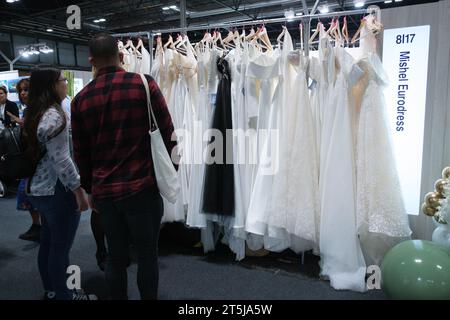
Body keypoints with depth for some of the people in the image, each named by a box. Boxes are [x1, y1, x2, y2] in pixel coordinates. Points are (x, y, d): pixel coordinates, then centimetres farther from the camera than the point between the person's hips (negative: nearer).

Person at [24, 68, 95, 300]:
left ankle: (51, 290, 33)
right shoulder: (53, 115, -18)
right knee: (61, 246, 2)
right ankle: (63, 295, 16)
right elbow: (61, 160, -22)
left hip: (39, 187, 10)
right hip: (56, 190, -10)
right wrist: (79, 189, -17)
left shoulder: (35, 113, 12)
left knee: (47, 242, 18)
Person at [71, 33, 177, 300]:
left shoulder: (81, 99, 4)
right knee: (147, 255, 11)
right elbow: (168, 133, -5)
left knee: (116, 256, 16)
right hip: (141, 187, -3)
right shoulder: (144, 84, -6)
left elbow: (81, 152, 9)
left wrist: (89, 189, 22)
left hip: (104, 191, 4)